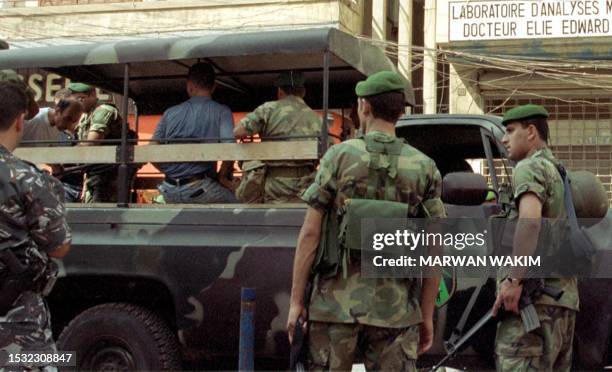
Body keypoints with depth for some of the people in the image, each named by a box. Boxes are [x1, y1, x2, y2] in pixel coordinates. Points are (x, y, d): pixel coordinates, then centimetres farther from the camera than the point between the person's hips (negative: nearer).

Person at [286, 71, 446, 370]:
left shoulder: (339, 156, -2)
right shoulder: (424, 168, 3)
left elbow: (310, 233, -5)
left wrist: (296, 300, 1)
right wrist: (427, 315, 10)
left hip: (336, 303, -1)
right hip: (396, 310, 2)